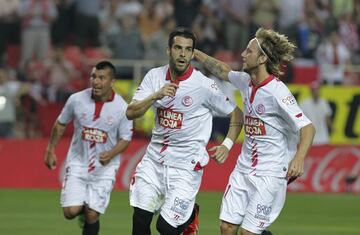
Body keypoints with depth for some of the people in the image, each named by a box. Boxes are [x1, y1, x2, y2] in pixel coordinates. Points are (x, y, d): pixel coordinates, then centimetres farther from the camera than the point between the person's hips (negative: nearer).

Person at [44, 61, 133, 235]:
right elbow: (61, 124, 9)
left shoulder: (122, 108, -11)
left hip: (104, 168, -1)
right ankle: (82, 209, 27)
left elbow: (125, 139, -2)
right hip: (78, 163, 1)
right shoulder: (77, 99, -8)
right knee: (70, 212, -10)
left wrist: (111, 154, -21)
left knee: (92, 216, -8)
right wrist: (50, 150, 12)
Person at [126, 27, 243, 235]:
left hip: (186, 163, -4)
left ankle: (191, 215, 27)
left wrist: (227, 145, -15)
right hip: (155, 157, 4)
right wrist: (156, 95, -24)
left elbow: (237, 114, -1)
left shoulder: (204, 85, -12)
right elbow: (131, 113, -8)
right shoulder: (155, 76, -1)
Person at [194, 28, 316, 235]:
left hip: (270, 173, -7)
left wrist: (299, 158, -40)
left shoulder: (277, 92, -19)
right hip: (244, 168, 7)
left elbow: (308, 128, -24)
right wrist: (195, 53, 32)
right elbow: (223, 71, 28)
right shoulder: (246, 81, 4)